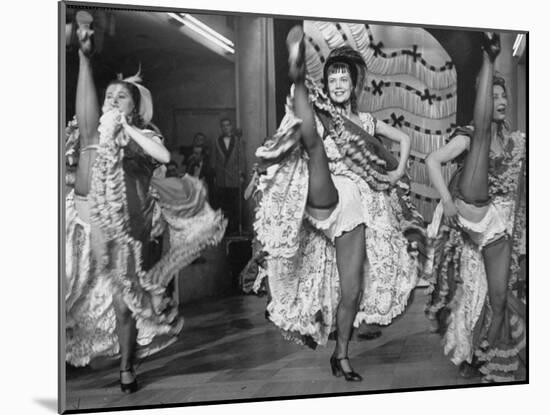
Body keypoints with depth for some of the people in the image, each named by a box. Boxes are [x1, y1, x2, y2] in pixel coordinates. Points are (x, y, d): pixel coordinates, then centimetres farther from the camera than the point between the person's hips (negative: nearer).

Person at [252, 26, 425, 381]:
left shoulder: (365, 121, 20)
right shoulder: (321, 114, 10)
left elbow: (404, 138, 26)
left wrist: (400, 171, 10)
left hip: (355, 207, 3)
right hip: (324, 198, -2)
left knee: (352, 289, -1)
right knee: (314, 139, -31)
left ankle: (341, 355, 12)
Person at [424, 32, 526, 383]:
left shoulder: (517, 141, 11)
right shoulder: (469, 135, -3)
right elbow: (433, 161, -16)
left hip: (499, 224, 2)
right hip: (470, 215, -2)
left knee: (499, 297, 2)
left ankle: (484, 359, 11)